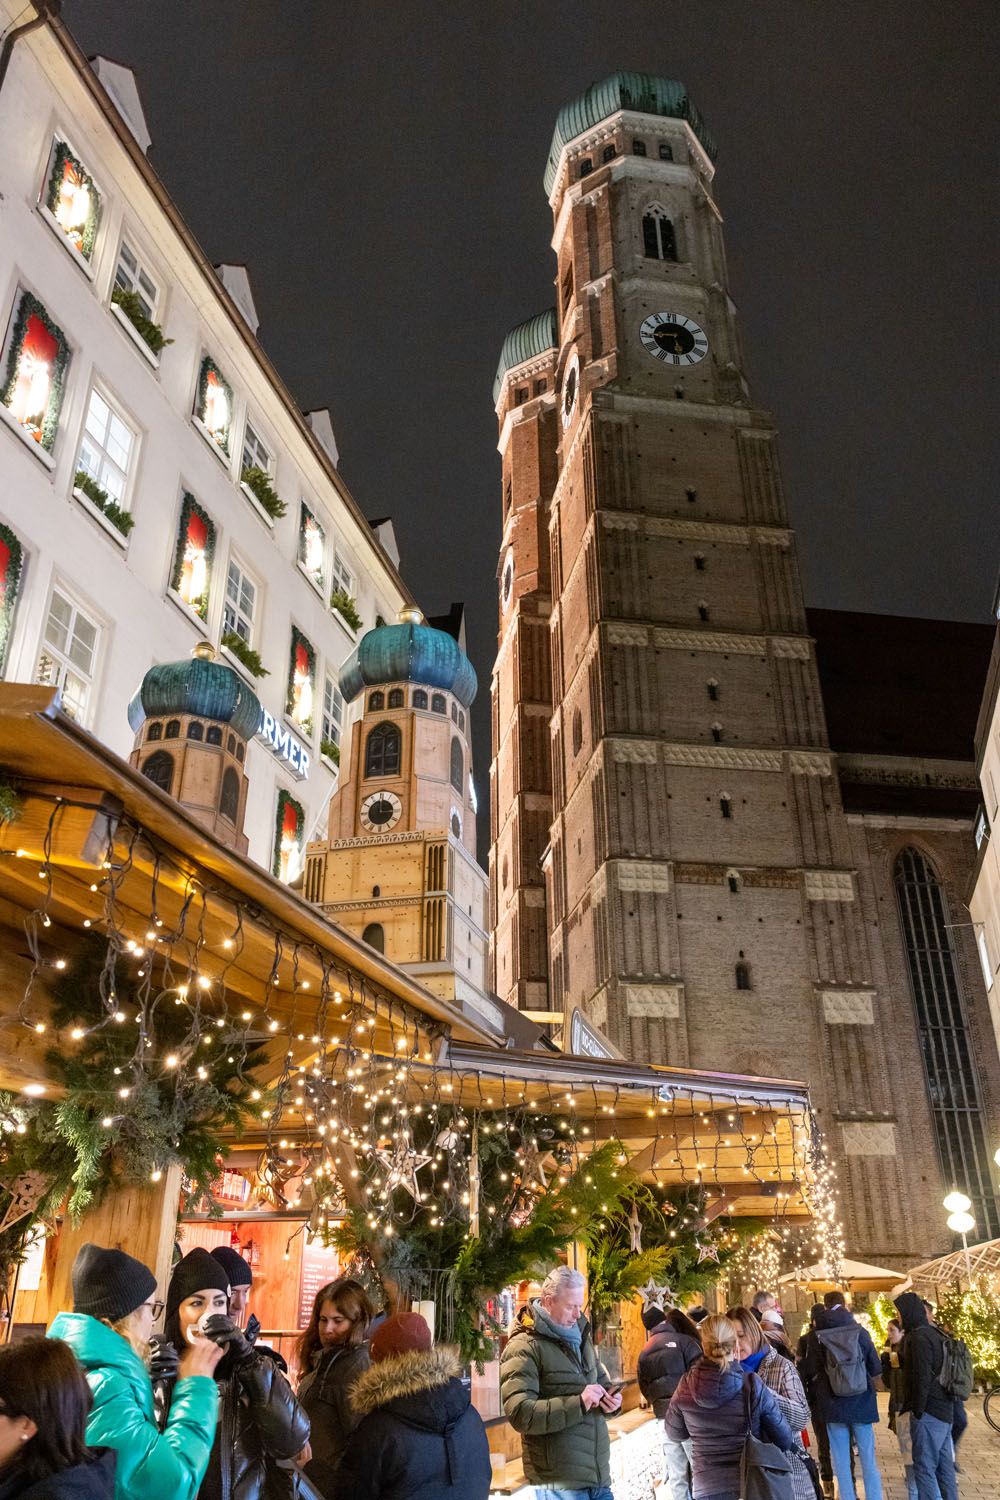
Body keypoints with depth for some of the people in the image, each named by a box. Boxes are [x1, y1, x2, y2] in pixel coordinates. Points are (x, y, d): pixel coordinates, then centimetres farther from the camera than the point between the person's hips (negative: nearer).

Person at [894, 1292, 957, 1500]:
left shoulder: (919, 1337, -16)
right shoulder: (935, 1333, 13)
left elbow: (922, 1378, -21)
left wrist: (917, 1411, -13)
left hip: (929, 1413, -9)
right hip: (944, 1412, 9)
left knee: (924, 1468, -5)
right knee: (944, 1466, 14)